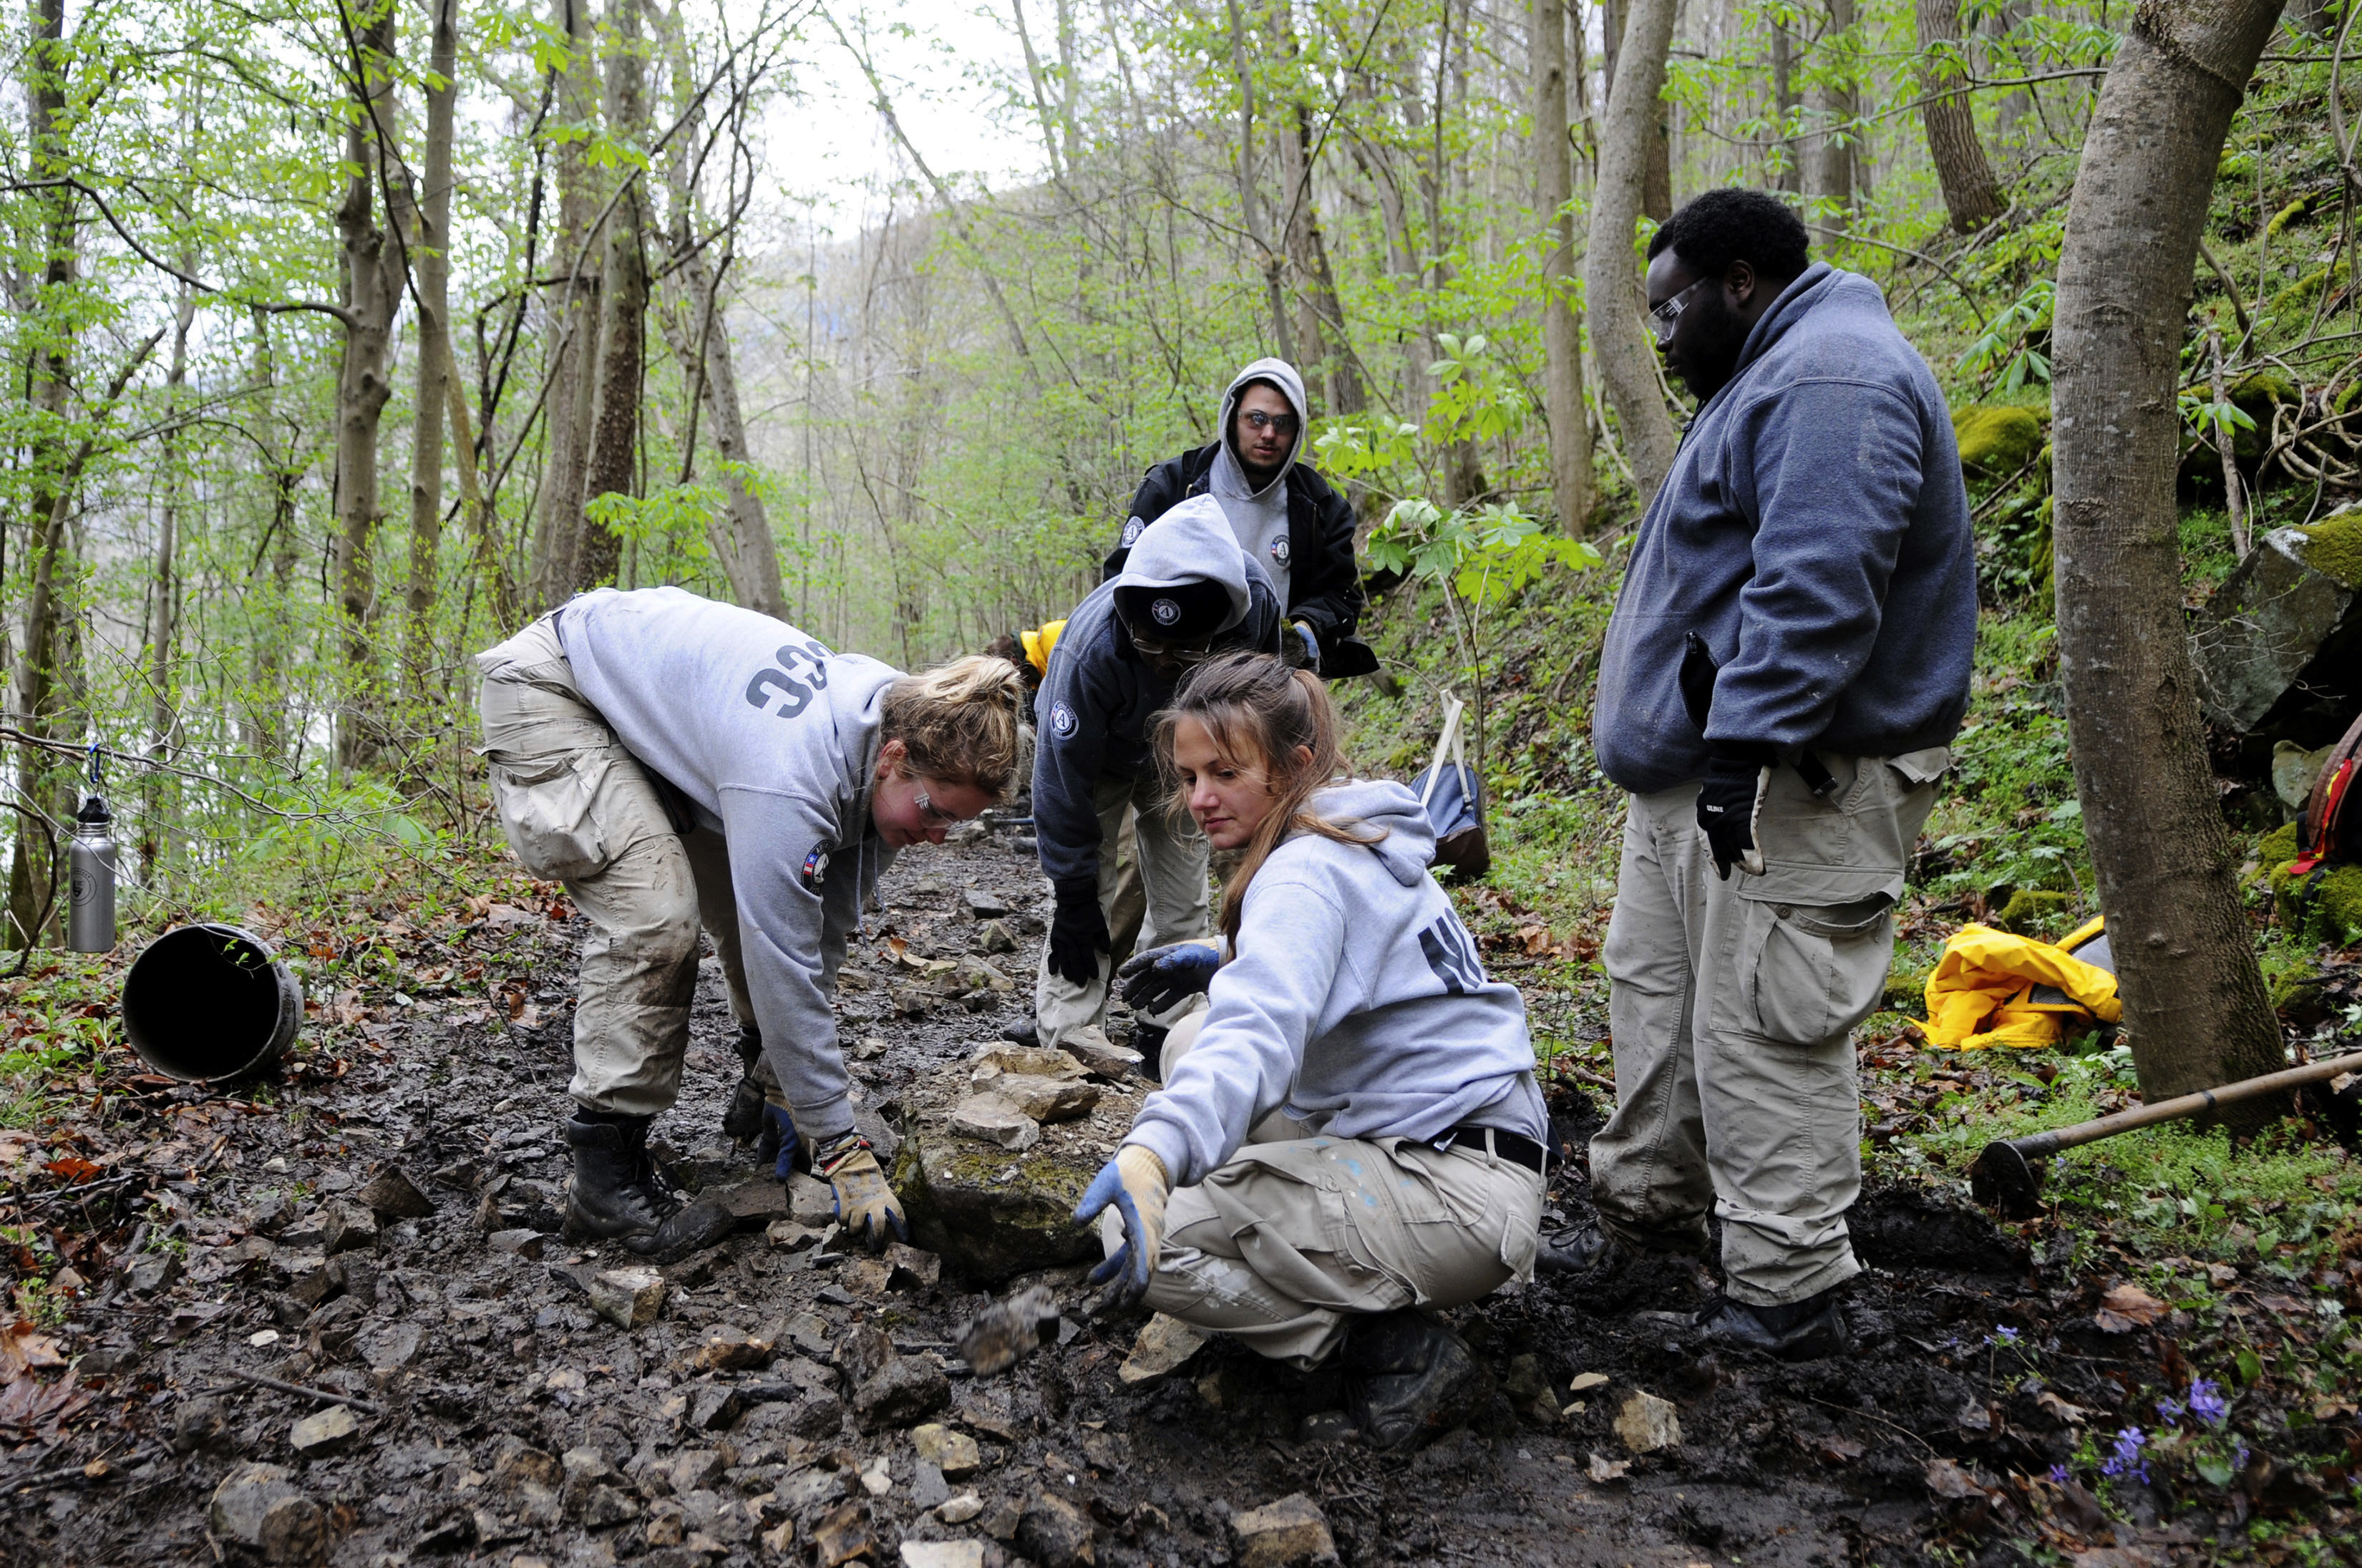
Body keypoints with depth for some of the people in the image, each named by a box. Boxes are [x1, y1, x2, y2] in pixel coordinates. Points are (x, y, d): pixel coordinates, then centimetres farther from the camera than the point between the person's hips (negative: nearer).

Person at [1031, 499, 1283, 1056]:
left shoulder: (1256, 603, -34)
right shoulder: (1091, 648, -44)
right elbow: (1065, 778, -30)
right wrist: (1074, 895, -23)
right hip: (1098, 755, -3)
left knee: (1184, 903, 4)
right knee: (1086, 903, -9)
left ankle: (1165, 1035, 16)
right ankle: (1065, 1046, 0)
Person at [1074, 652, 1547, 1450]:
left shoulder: (1306, 875, -18)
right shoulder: (1360, 844, 11)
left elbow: (1257, 1038, -38)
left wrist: (1150, 1154, -53)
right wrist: (1226, 966, 15)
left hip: (1458, 1198, -10)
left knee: (1135, 1232, -17)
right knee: (1193, 1038, 16)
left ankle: (1393, 1347, -7)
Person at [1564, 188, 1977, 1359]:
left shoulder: (1832, 381, -16)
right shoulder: (1775, 378, 20)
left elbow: (1816, 589, -28)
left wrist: (1746, 741, -31)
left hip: (1792, 783, -11)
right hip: (1696, 772, 11)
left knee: (1762, 1032, -6)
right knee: (1655, 985, 19)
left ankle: (1784, 1295, 5)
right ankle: (1649, 1208, 34)